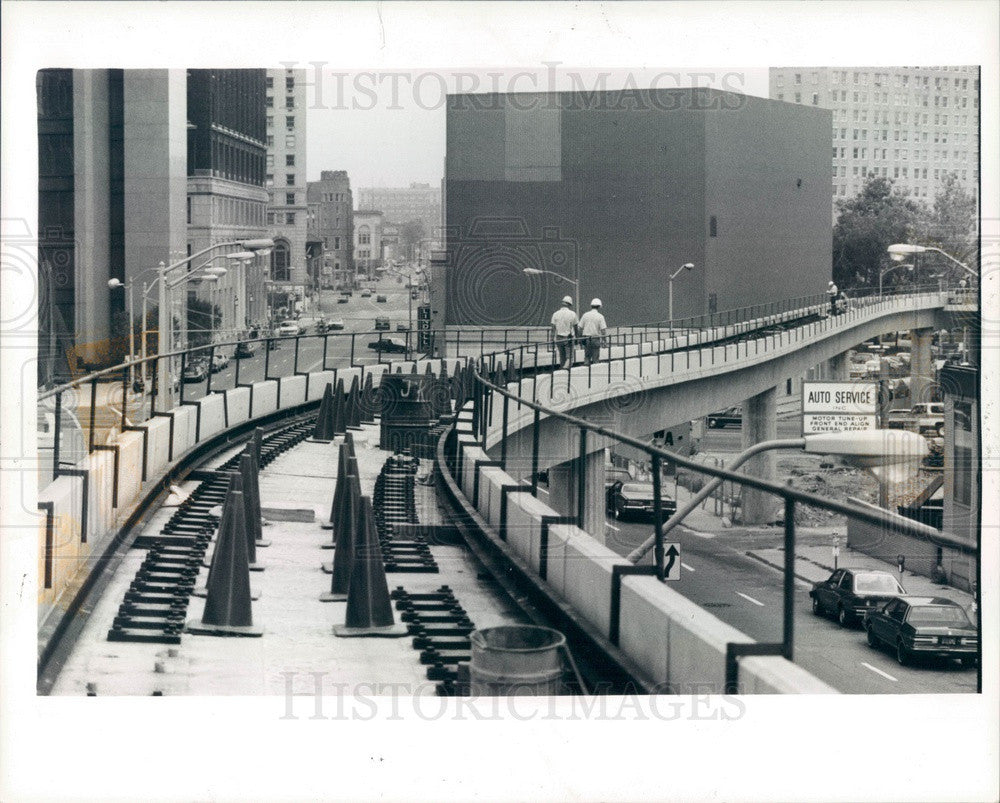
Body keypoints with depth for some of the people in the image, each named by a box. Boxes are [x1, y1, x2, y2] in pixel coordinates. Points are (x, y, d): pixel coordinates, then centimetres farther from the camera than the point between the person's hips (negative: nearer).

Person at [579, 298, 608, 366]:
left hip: (586, 339, 3)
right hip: (595, 339, -3)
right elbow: (603, 330, -11)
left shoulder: (585, 315, 2)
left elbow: (580, 328, 4)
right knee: (595, 358, 3)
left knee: (587, 357, 11)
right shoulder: (600, 316, -7)